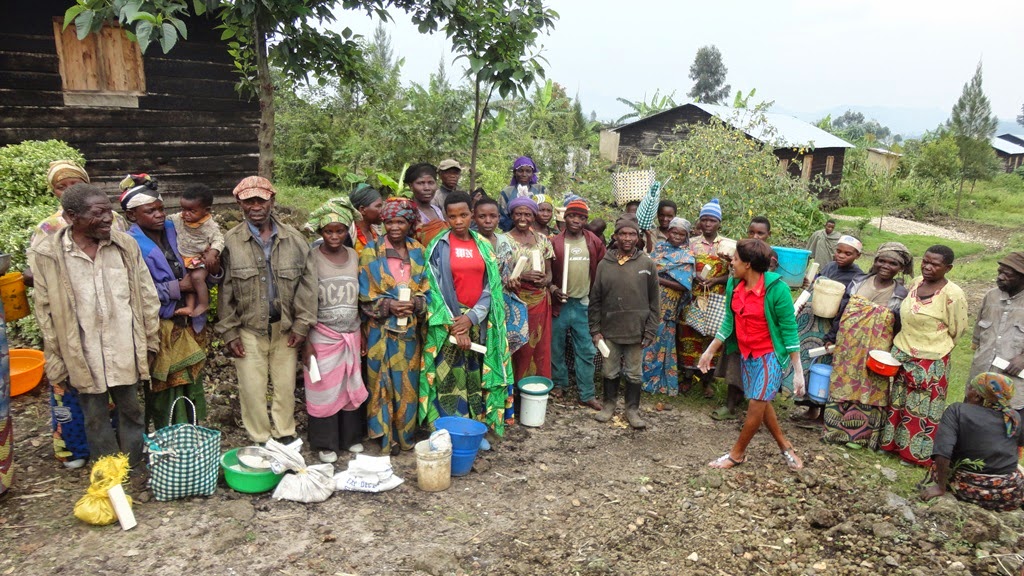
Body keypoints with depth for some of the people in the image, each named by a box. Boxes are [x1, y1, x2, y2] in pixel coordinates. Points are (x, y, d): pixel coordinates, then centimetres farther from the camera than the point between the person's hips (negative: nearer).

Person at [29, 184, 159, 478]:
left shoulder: (126, 245, -2)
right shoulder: (47, 255, -7)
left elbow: (147, 296, 4)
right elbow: (46, 312, -2)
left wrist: (151, 342, 4)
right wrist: (56, 362, -1)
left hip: (125, 351, 1)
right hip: (83, 357, -1)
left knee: (131, 410, 14)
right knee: (95, 418, 13)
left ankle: (134, 466, 32)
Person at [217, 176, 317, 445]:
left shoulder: (294, 239, 0)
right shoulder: (230, 242, -5)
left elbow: (306, 283, 1)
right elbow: (225, 291, -2)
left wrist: (301, 325, -4)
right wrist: (229, 332, -3)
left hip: (285, 329, 2)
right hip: (249, 330, -1)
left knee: (286, 386, 12)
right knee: (253, 390, 6)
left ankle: (284, 436, 31)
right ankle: (260, 441, 25)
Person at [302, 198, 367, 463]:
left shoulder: (355, 257, 3)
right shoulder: (311, 259, -9)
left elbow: (360, 298, 9)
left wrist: (364, 334, 8)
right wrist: (306, 341, -12)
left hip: (352, 334, 4)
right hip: (323, 335, -4)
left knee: (351, 388, 13)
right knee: (324, 389, 5)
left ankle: (351, 437, 29)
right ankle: (325, 444, 21)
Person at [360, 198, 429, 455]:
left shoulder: (418, 251, 6)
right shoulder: (371, 253, -3)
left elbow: (426, 289, 7)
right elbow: (365, 294, -4)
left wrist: (415, 303, -13)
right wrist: (388, 305, -18)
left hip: (410, 328, 3)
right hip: (381, 329, -3)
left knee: (407, 382, 9)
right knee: (383, 382, 4)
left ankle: (405, 435, 25)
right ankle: (385, 437, 17)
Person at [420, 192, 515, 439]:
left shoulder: (483, 246, 7)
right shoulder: (439, 247, -2)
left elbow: (491, 286, 2)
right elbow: (435, 288, -7)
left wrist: (472, 317, -12)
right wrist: (454, 326, -14)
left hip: (479, 321, 3)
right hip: (449, 321, -3)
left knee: (476, 376, 8)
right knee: (450, 378, -1)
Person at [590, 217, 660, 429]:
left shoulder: (647, 264, -2)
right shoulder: (604, 264, 0)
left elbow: (654, 301, 0)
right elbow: (595, 300, 4)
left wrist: (650, 331, -4)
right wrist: (595, 330, 0)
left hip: (636, 330, -1)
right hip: (609, 330, 1)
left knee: (634, 373, 10)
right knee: (610, 371, 13)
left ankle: (632, 409, 24)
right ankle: (609, 404, 31)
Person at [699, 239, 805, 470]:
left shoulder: (776, 288, -20)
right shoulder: (734, 285, -3)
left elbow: (789, 329, -15)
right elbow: (729, 322, 8)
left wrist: (798, 371, -15)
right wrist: (710, 351, 11)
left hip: (770, 354, -6)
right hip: (746, 353, 6)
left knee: (756, 404, -5)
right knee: (762, 403, 14)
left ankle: (737, 453, 14)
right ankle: (786, 448, 33)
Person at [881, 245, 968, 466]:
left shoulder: (952, 294, -18)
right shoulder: (915, 283, 1)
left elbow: (957, 329, -7)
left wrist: (935, 347, 3)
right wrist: (906, 346, 13)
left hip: (930, 361, -6)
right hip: (901, 354, 6)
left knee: (922, 408, 7)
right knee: (897, 401, 18)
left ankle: (918, 453, 20)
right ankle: (892, 442, 33)